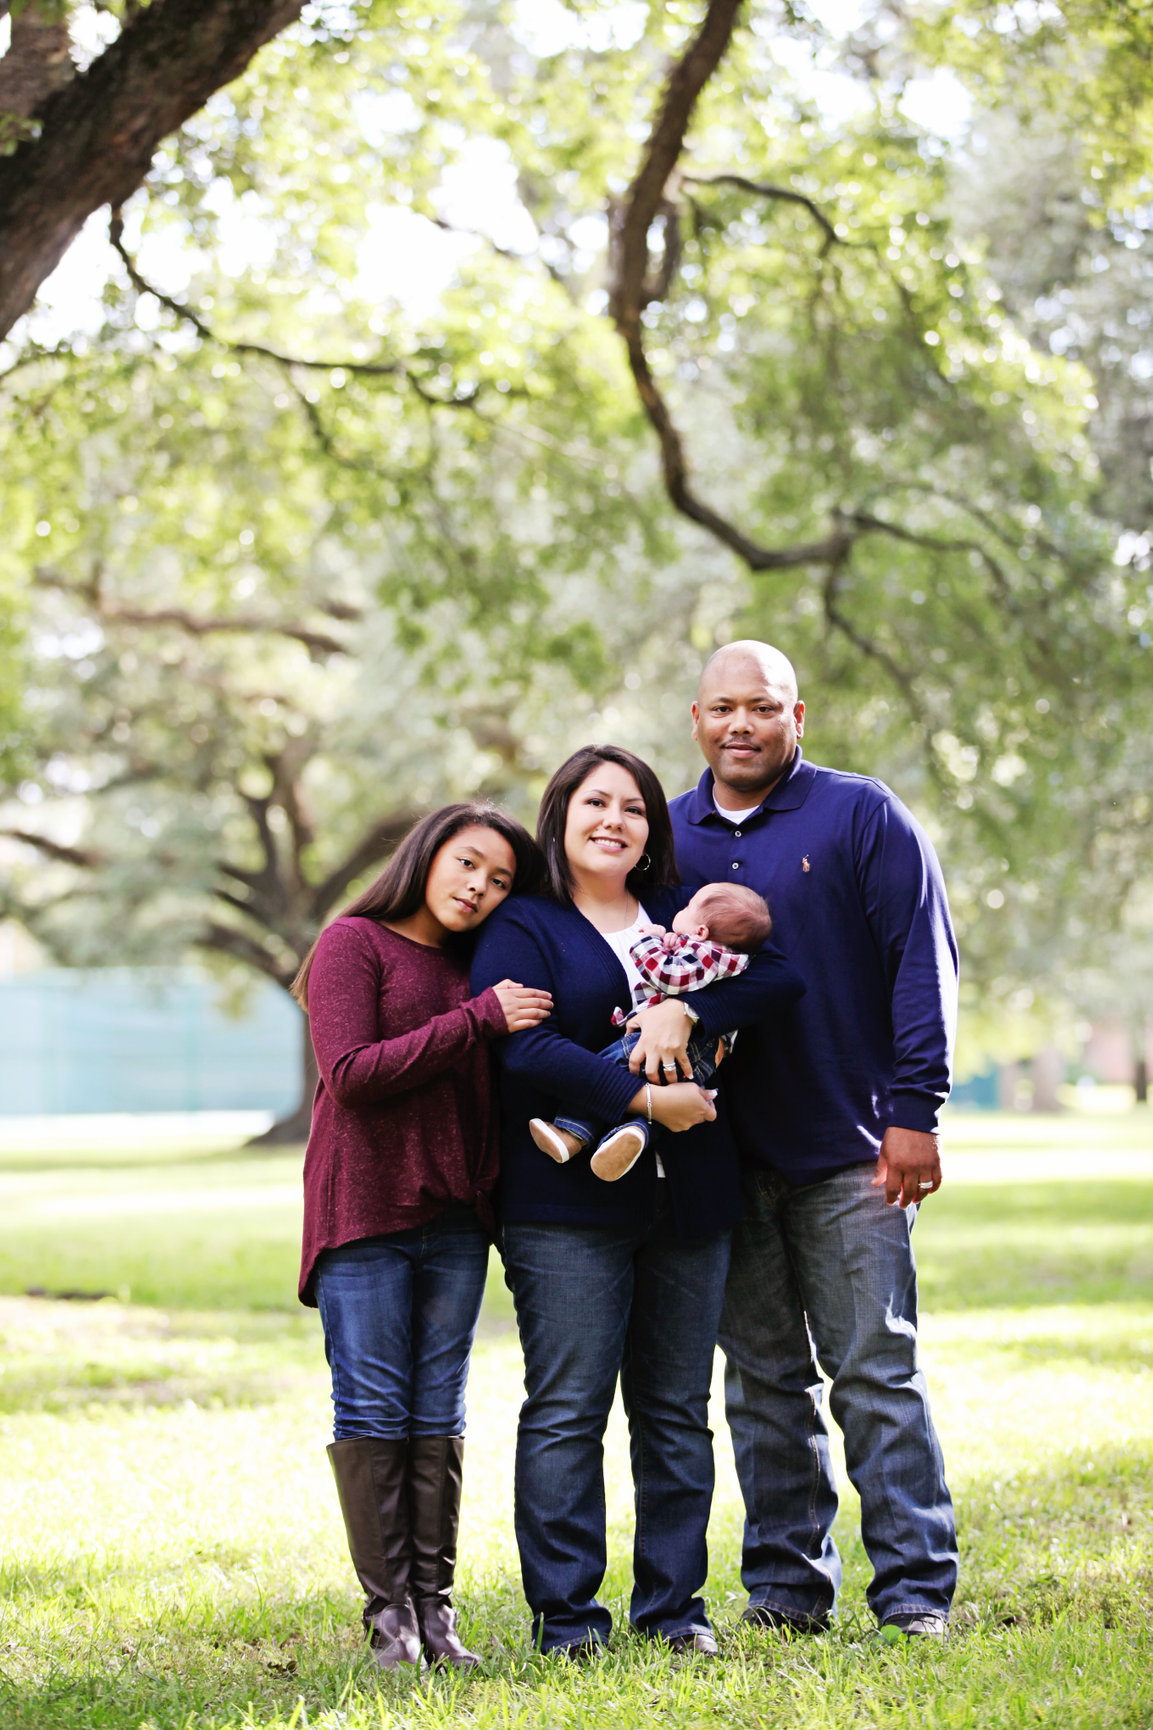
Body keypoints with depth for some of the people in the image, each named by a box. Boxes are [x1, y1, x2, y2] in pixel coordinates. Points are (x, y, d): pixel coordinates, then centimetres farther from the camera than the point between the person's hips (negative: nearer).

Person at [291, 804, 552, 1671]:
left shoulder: (480, 967, 14)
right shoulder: (354, 942, -2)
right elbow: (352, 1074, -14)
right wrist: (479, 1022, -14)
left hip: (456, 1215, 5)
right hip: (365, 1209, -5)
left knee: (440, 1412, 5)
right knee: (374, 1407, -3)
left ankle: (435, 1606, 8)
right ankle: (388, 1612, 1)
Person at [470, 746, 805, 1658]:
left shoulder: (681, 914, 16)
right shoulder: (521, 928, 2)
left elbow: (780, 975, 3)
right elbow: (523, 1048, -13)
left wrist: (685, 1011, -13)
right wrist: (645, 1098, -19)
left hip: (685, 1203, 5)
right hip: (567, 1204, -5)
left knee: (677, 1410, 7)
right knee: (567, 1410, -6)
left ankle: (673, 1605, 14)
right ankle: (566, 1614, 0)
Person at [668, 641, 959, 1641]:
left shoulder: (862, 817, 0)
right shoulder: (667, 837, 11)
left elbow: (923, 962, -4)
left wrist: (912, 1110, -11)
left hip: (852, 1154, -4)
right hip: (726, 1160, 4)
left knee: (876, 1371, -4)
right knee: (763, 1381, 8)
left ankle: (916, 1590, 0)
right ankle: (786, 1587, 15)